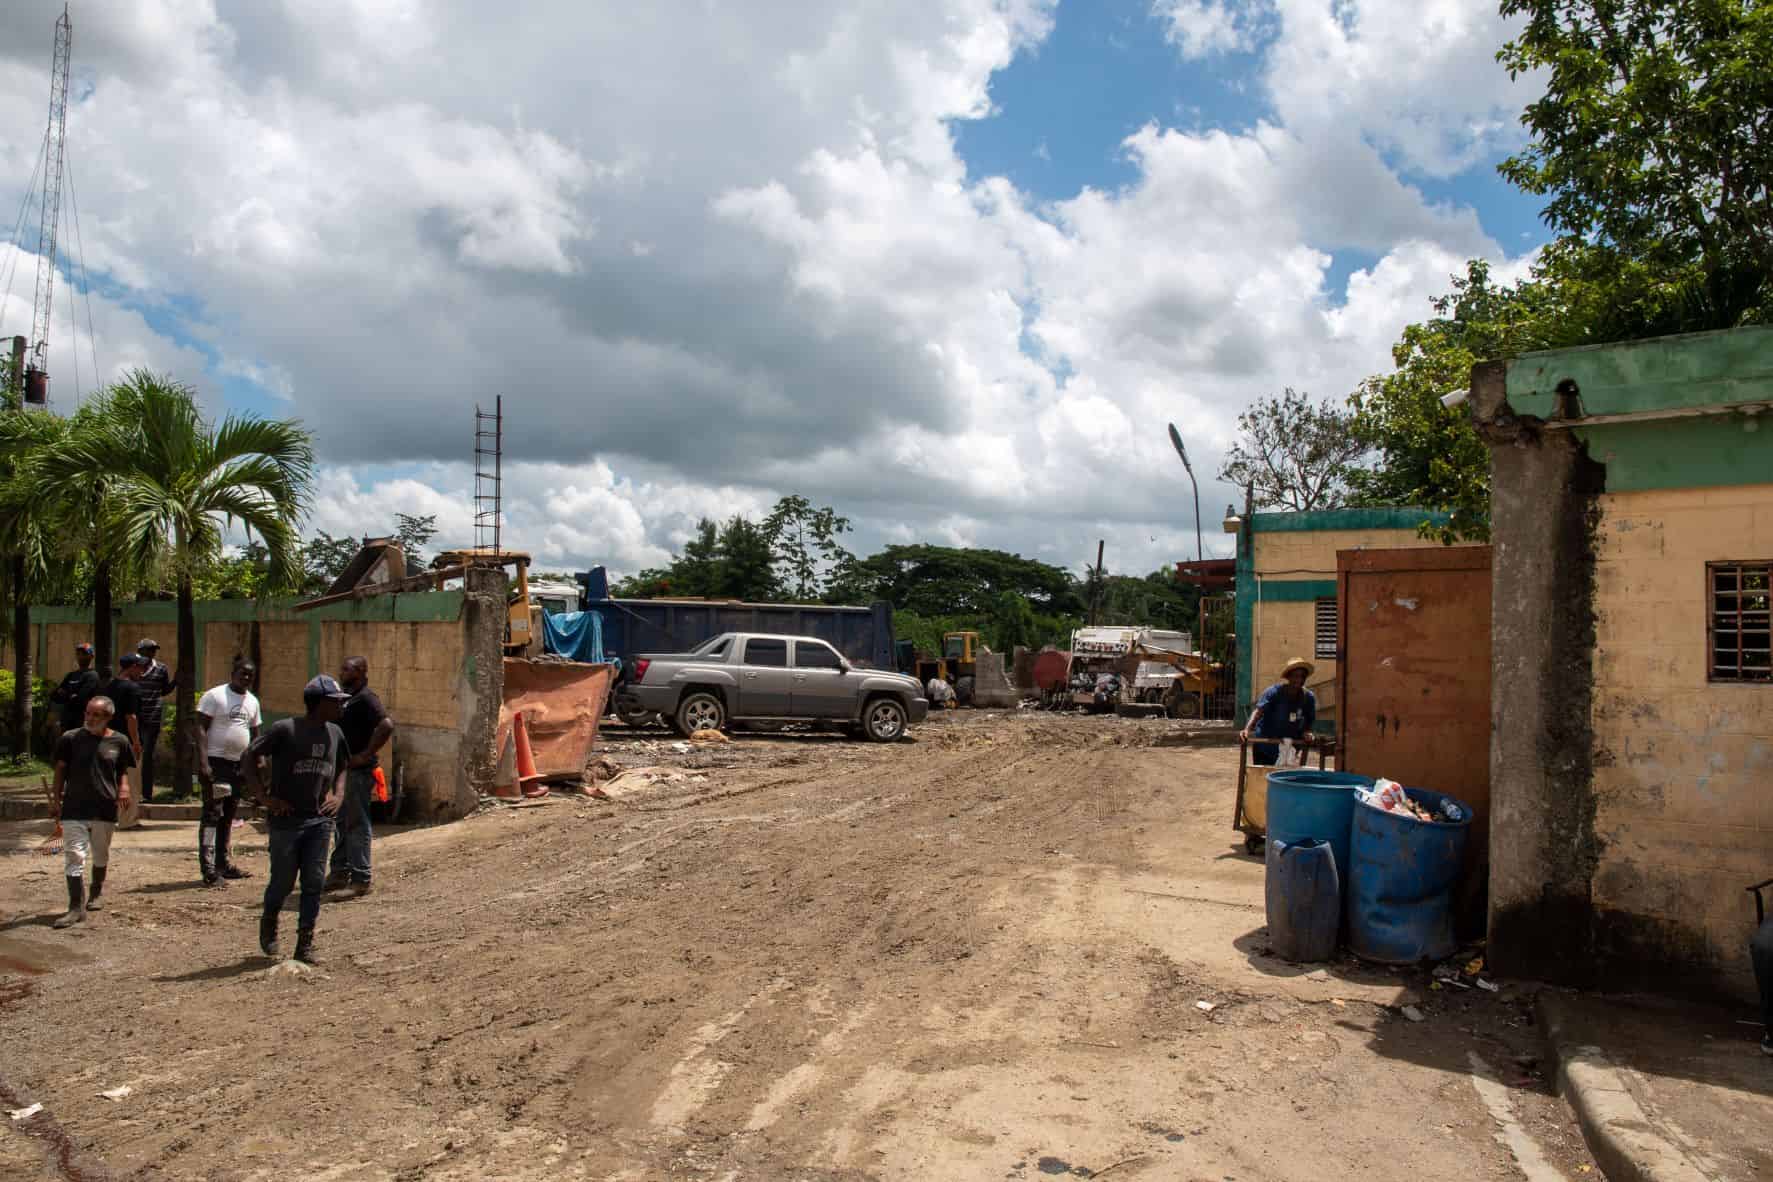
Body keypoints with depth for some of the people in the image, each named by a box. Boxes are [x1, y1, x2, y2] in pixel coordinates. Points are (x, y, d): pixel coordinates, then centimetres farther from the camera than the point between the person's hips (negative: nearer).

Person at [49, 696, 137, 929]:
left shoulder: (118, 742, 0)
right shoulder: (70, 739, -3)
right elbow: (60, 770, 5)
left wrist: (124, 788, -9)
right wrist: (57, 800, 2)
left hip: (105, 808, 2)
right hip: (74, 808, -1)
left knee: (101, 857, 17)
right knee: (74, 857, -8)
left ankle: (95, 894, 40)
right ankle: (76, 907, -4)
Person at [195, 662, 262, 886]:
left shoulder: (252, 701, 14)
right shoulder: (215, 696, -7)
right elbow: (201, 728, -12)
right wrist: (203, 763, -21)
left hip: (239, 764, 7)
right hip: (216, 761, -7)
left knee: (228, 816, 14)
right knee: (212, 815, -10)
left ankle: (223, 863, 23)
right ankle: (209, 869, -11)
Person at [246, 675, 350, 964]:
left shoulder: (335, 733, 7)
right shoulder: (284, 730, -11)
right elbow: (250, 757, -7)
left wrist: (338, 795, 6)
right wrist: (265, 797, -12)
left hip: (320, 820, 4)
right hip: (286, 820, -4)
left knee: (314, 882, 2)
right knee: (283, 881, 6)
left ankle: (305, 943, 12)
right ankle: (269, 924, 37)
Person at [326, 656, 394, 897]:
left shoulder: (365, 698, -15)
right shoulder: (346, 697, 14)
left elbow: (386, 725, -29)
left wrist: (365, 754, -23)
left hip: (358, 771, -9)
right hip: (341, 769, 9)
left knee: (356, 823, -3)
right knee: (341, 822, 16)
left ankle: (361, 879, 3)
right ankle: (340, 872, 26)